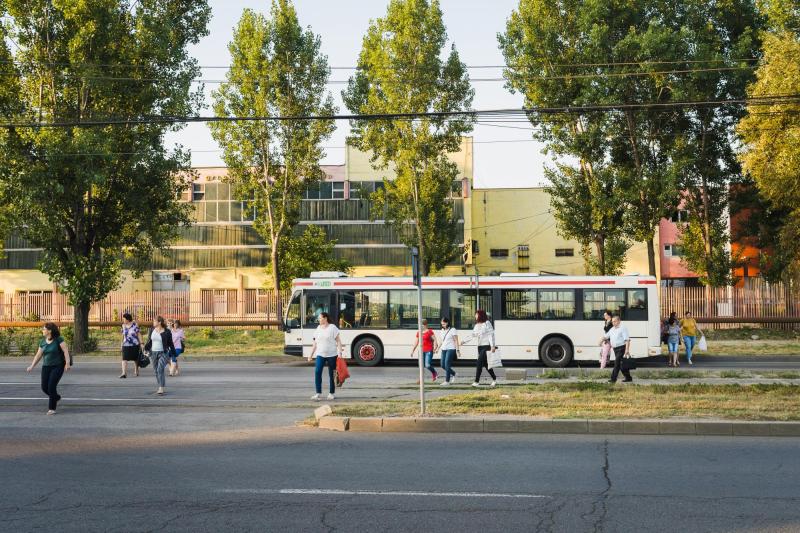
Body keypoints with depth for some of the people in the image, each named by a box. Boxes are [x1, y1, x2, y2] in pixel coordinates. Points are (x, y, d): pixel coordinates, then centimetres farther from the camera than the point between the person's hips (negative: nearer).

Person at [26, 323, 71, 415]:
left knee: (51, 386, -14)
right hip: (46, 367, 6)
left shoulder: (58, 339, -9)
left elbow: (66, 351, -13)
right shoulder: (42, 341, 7)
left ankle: (52, 408, -3)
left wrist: (67, 363, -22)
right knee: (44, 387, -2)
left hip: (58, 366, -6)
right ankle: (56, 398, 29)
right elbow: (38, 355, 12)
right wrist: (32, 366, 7)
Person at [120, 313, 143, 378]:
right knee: (124, 359, -13)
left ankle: (136, 371, 32)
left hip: (135, 345, -2)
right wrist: (122, 343, 18)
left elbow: (139, 334, -3)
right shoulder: (123, 326, 5)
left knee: (135, 359, 11)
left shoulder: (135, 325, -7)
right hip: (126, 345, 2)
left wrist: (141, 343, -7)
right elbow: (123, 335, 15)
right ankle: (124, 373, -17)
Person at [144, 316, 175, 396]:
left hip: (163, 353, -5)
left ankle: (161, 389, -20)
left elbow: (170, 343, 1)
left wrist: (173, 353, 4)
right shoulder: (152, 330, 5)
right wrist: (146, 349, -5)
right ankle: (160, 387, 22)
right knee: (156, 371, 8)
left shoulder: (167, 332, -5)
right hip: (153, 353, 5)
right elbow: (149, 341, 10)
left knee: (160, 370, -18)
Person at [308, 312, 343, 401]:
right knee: (317, 372, -12)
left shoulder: (332, 328, -5)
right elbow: (315, 343, 15)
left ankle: (331, 393, 15)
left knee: (332, 374, 4)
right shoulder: (318, 328, 10)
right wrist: (311, 354, 13)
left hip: (332, 354, -4)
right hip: (320, 354, 4)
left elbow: (338, 341, -6)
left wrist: (340, 352, -16)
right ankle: (318, 393, -12)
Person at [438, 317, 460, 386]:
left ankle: (447, 381, -6)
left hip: (451, 349, -7)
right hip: (444, 349, 7)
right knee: (443, 365, 5)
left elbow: (456, 341, -8)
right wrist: (438, 347, 20)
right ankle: (453, 373, 28)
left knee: (447, 365, -11)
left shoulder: (452, 330, -6)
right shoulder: (442, 330, 14)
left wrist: (457, 350, -13)